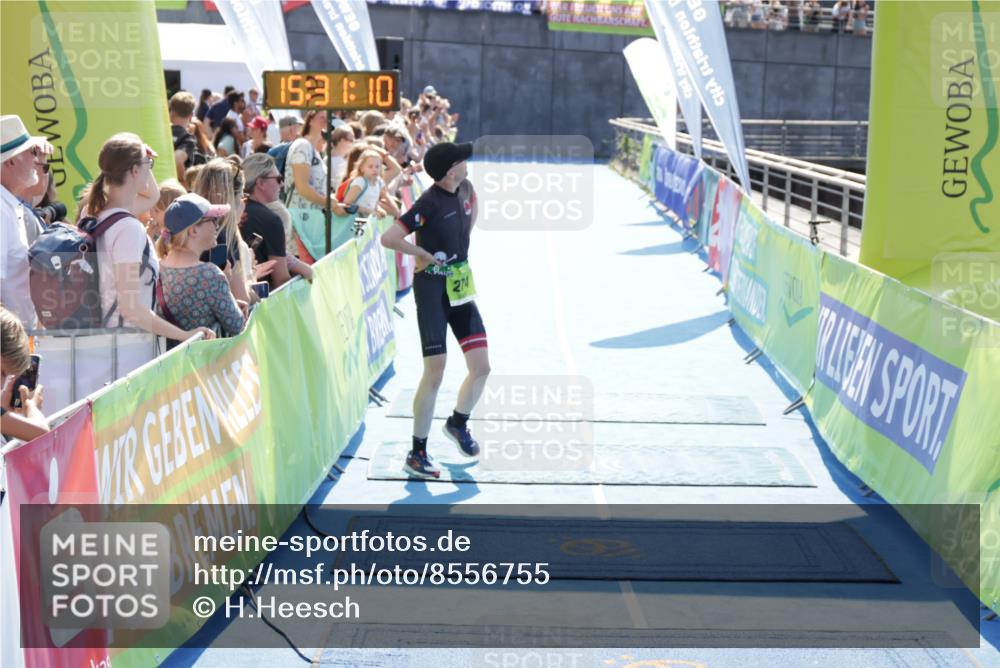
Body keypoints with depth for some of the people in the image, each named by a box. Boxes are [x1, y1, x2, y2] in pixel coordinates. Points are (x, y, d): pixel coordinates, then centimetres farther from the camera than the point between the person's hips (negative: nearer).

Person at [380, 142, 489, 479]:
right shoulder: (429, 203, -20)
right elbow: (389, 238, -27)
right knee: (434, 374, -6)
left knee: (481, 367, 5)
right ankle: (417, 454, 5)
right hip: (432, 289, -7)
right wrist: (424, 254, -15)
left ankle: (458, 423, 32)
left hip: (461, 287, 7)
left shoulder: (465, 189, 3)